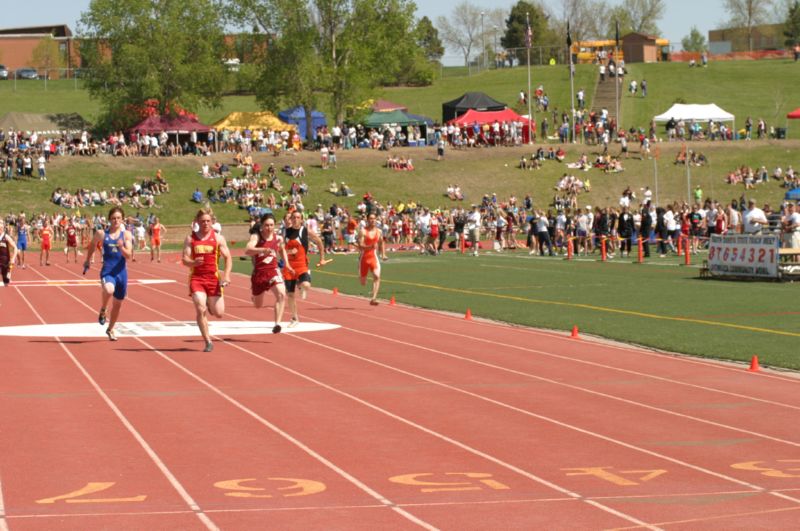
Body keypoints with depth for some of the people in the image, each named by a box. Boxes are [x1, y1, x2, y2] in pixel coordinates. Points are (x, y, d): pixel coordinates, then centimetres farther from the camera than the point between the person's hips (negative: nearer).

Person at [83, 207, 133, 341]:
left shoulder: (126, 234, -1)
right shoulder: (102, 234, -2)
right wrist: (88, 260, 29)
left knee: (117, 304, 14)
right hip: (107, 271, -2)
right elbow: (92, 245, 19)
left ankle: (110, 329, 37)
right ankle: (102, 311, -6)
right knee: (109, 290, -36)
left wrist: (121, 247, -28)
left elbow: (129, 256, -8)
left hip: (121, 273, 2)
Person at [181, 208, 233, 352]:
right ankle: (208, 342, -4)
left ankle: (210, 304, 38)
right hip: (196, 278, -1)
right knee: (200, 310, -15)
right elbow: (184, 260, -3)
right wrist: (193, 262, -26)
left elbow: (228, 258, 4)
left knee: (219, 313, 1)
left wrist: (226, 275, -12)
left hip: (213, 278, 1)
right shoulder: (190, 239, 3)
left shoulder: (218, 238, 4)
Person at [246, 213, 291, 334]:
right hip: (258, 273, -2)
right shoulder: (256, 236, -14)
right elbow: (247, 250, -34)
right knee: (258, 305, 16)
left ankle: (277, 324, -26)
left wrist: (287, 264, 18)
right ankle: (255, 295, 55)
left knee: (281, 295, -27)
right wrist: (263, 250, -49)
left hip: (273, 271, 2)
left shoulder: (278, 238, 0)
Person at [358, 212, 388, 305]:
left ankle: (373, 299, -26)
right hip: (364, 257, -2)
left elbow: (381, 243, 21)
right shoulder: (363, 231, -11)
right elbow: (360, 246, -20)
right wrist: (370, 246, -36)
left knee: (377, 276, -24)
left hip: (374, 257, 2)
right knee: (363, 283, 10)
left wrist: (383, 254, 13)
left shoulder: (379, 231, 3)